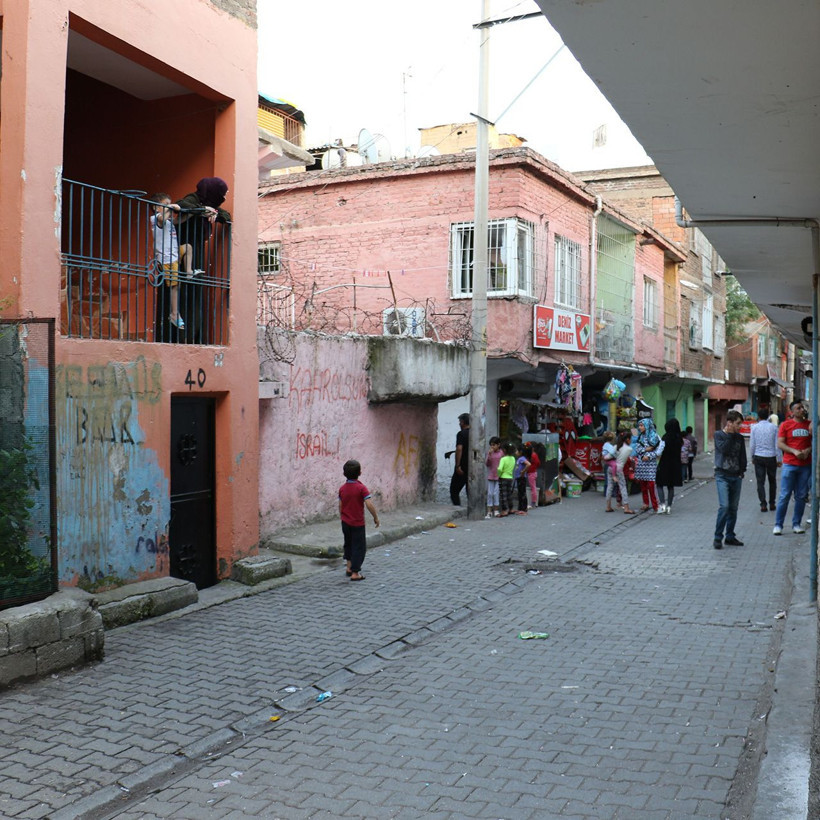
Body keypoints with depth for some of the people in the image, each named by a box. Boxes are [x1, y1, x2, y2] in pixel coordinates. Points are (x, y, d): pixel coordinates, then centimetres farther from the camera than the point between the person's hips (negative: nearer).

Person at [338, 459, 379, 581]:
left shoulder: (342, 488, 0)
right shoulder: (361, 488, -16)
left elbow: (340, 505, 7)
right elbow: (369, 504, -22)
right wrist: (376, 517, -11)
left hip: (345, 522, 5)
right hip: (358, 523, -5)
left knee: (348, 544, 23)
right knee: (359, 547, 5)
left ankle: (349, 567, 27)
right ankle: (355, 573, 5)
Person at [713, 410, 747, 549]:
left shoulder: (739, 438, 11)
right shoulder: (719, 434, -1)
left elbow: (742, 455, 13)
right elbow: (724, 449, -17)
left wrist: (742, 470, 3)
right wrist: (730, 435, -11)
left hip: (736, 476, 5)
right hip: (722, 476, -5)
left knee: (733, 508, 7)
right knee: (724, 506, -14)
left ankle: (730, 536, 16)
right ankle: (718, 538, -8)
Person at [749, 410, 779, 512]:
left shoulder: (755, 427, -2)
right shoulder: (773, 427, -3)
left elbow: (752, 444, 1)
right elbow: (777, 444, -1)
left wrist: (752, 457, 13)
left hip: (758, 457, 0)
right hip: (771, 457, 0)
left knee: (760, 482, 2)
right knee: (772, 481, 14)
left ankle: (763, 505, -5)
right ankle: (772, 504, 16)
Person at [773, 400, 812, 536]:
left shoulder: (810, 425, 8)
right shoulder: (786, 425, 0)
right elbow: (780, 444, -4)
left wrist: (808, 450, -7)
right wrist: (794, 451, -17)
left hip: (806, 465, 3)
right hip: (789, 465, -3)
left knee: (801, 496, 7)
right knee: (785, 495, -3)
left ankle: (796, 524, 16)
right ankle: (778, 525, 3)